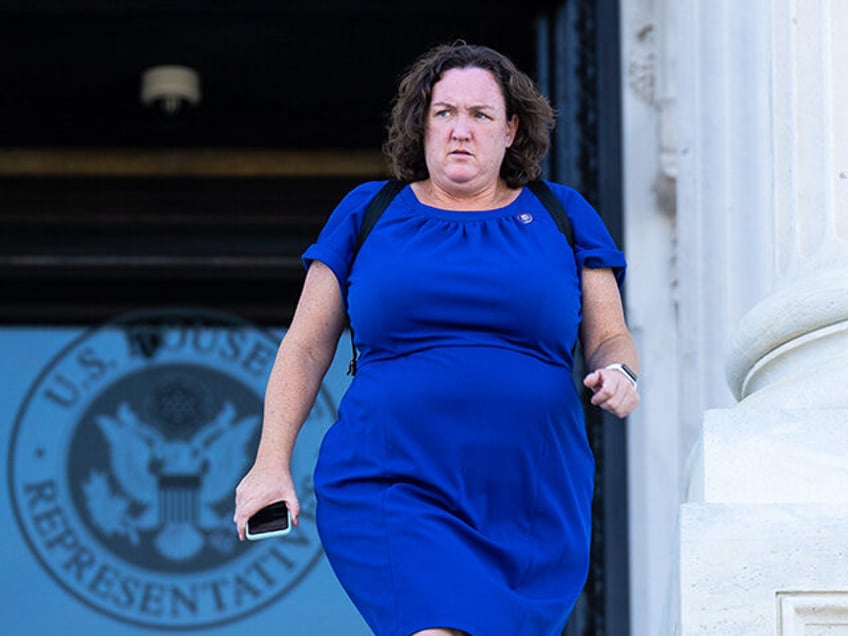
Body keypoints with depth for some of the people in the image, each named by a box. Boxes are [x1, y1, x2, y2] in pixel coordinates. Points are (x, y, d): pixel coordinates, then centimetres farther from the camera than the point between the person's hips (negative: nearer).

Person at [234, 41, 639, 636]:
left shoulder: (562, 217, 12)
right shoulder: (367, 213, 10)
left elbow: (612, 339, 14)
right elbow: (306, 347, 11)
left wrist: (618, 376, -10)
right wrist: (272, 462, 1)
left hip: (531, 513, 2)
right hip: (390, 496, -2)